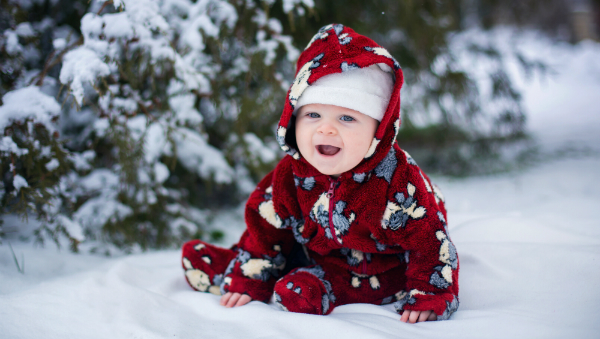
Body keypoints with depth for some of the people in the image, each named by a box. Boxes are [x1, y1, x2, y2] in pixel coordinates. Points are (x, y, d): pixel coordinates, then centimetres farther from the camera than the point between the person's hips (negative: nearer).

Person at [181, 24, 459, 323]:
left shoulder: (399, 179, -29)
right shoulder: (289, 176, -15)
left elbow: (428, 241, -20)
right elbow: (266, 228, -1)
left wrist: (428, 297, -22)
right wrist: (249, 283, 0)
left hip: (381, 272, -5)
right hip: (317, 257, 6)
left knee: (297, 292, -29)